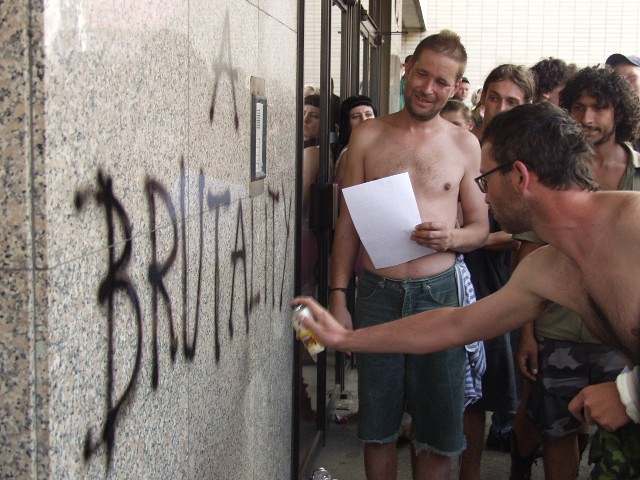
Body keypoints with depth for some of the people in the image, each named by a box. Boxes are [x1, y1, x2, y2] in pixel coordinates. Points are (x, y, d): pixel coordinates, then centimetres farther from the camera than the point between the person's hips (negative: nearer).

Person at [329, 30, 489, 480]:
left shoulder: (465, 145, 4)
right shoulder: (368, 135, 4)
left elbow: (480, 227, 9)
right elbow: (348, 223, 6)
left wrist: (452, 239, -14)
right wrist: (338, 297, 1)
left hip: (439, 292, 0)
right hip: (377, 292, 0)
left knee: (439, 428, 7)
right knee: (377, 425, 10)